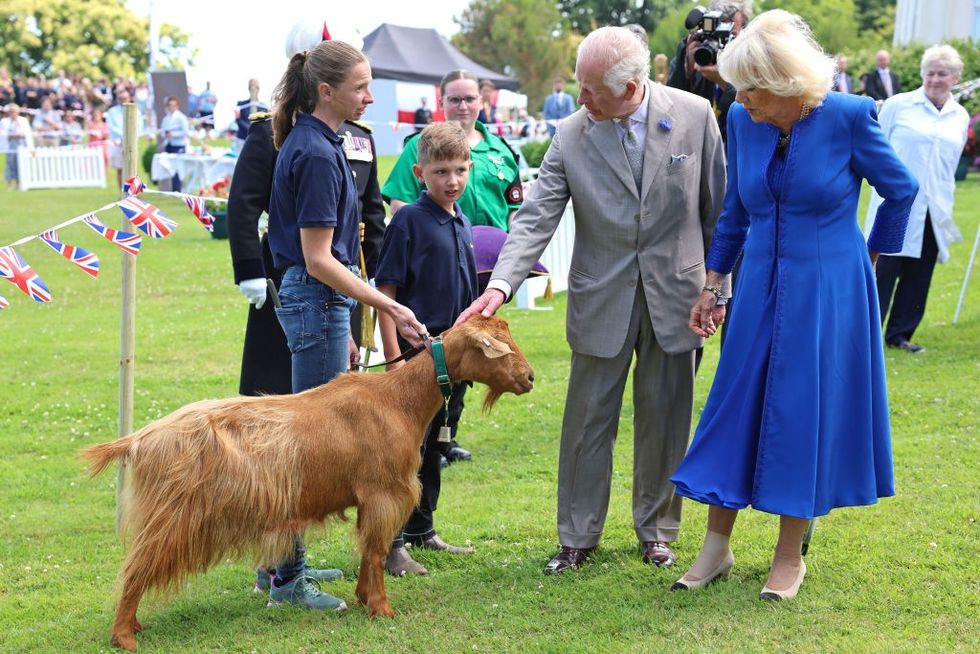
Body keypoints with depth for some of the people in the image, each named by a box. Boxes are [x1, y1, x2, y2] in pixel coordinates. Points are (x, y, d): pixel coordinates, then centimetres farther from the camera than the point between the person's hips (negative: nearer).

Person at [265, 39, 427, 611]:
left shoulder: (312, 143, 12)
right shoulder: (317, 154, -18)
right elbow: (318, 260, -21)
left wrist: (343, 326, 20)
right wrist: (389, 308, -21)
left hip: (316, 300, 10)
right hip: (318, 300, -10)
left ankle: (282, 561, 24)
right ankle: (288, 577, 3)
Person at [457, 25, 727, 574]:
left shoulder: (694, 115, -8)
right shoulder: (572, 135, -8)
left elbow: (717, 207, 1)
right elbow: (536, 218, -12)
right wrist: (500, 286, -26)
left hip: (675, 293, 0)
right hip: (602, 298, 0)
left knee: (664, 420, 11)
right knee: (588, 421, 6)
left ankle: (657, 530, 28)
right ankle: (578, 538, 19)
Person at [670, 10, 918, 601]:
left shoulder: (847, 117, -16)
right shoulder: (742, 121, -3)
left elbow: (901, 190, -1)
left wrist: (873, 256, 9)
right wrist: (713, 284, 10)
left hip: (829, 291, -4)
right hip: (762, 286, 4)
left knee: (806, 415, 3)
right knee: (735, 408, 5)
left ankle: (791, 555, 17)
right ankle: (717, 548, 16)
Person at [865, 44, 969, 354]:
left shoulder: (960, 116, 10)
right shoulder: (898, 105, -2)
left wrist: (944, 195, 17)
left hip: (934, 211, 4)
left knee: (918, 276, 7)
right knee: (883, 269, -4)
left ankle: (900, 334, 19)